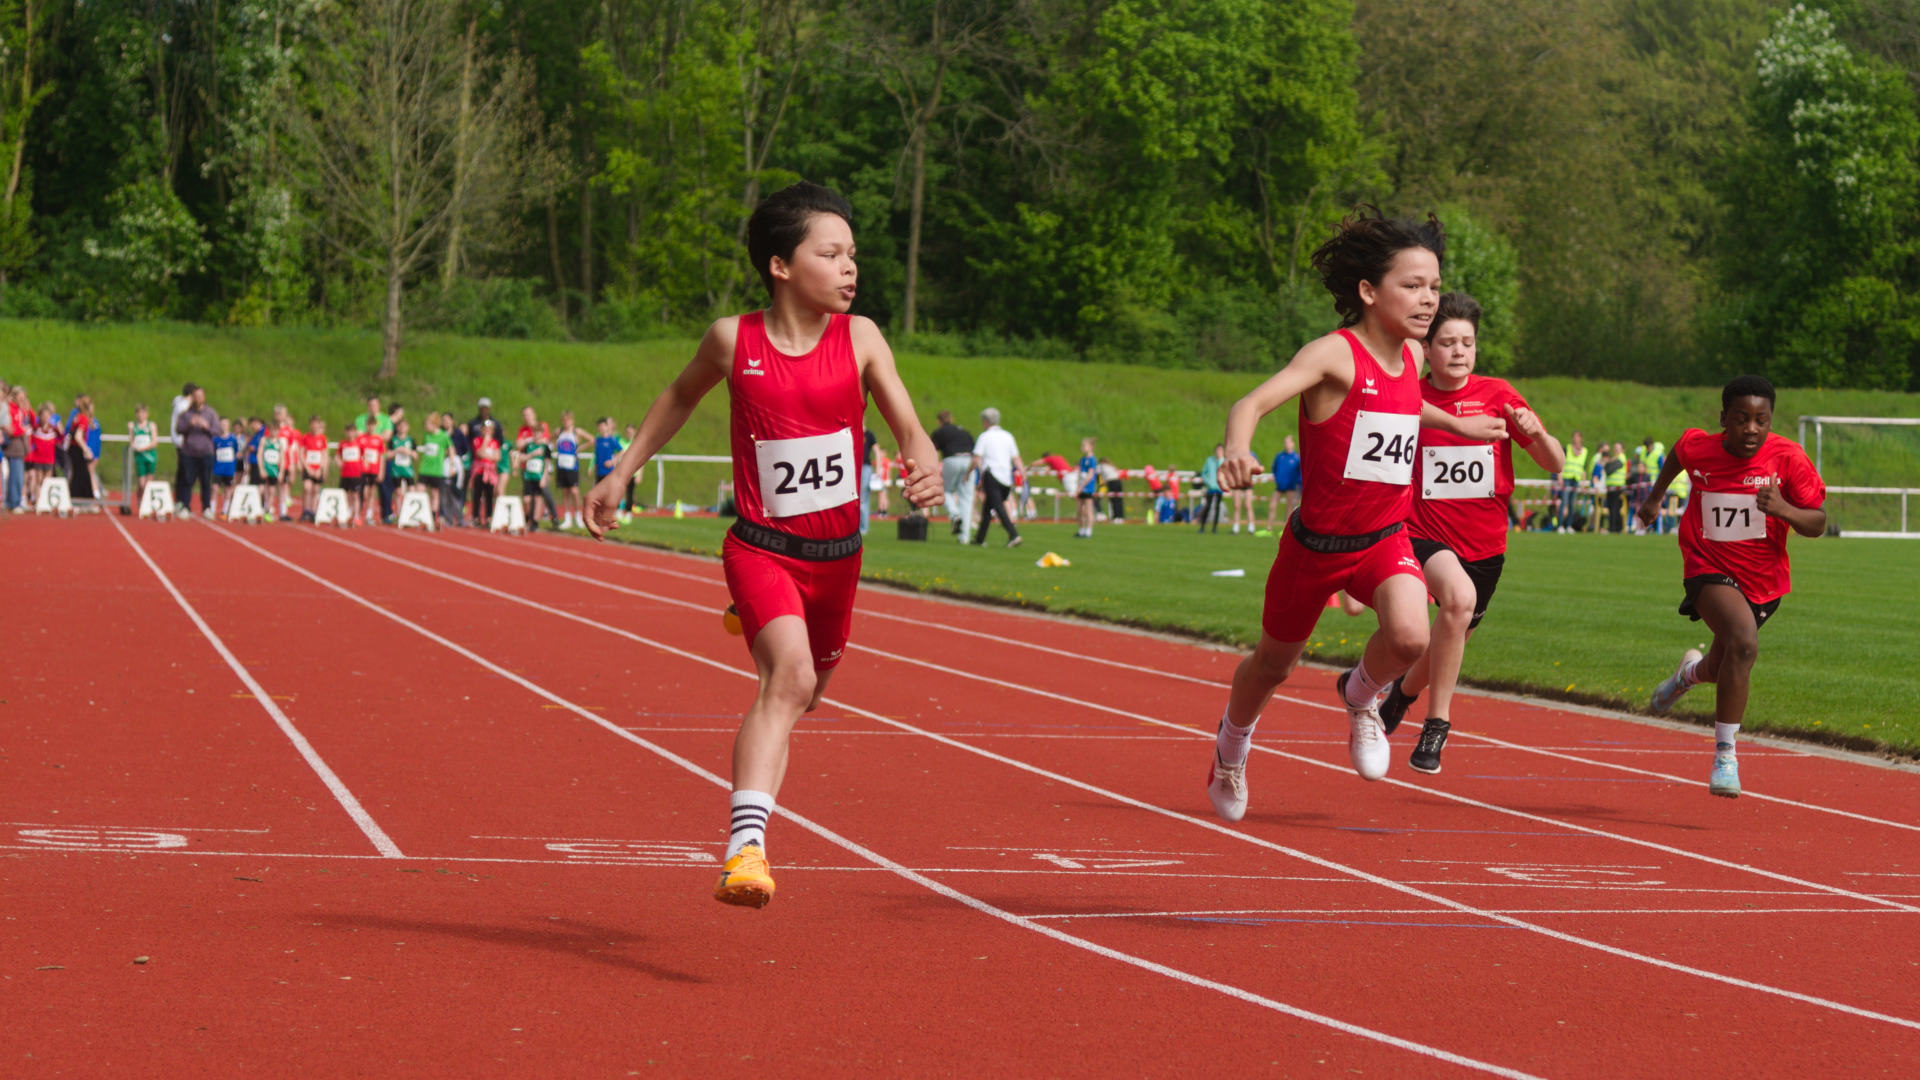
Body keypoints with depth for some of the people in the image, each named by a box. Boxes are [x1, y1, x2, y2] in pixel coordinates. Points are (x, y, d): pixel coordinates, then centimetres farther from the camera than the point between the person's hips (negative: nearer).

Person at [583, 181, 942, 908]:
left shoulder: (859, 338, -4)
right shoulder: (733, 340, -6)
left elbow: (908, 426, -7)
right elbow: (682, 395, 15)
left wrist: (924, 466, -30)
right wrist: (622, 471, 17)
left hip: (837, 554, 4)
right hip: (760, 547, -4)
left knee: (805, 692, 21)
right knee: (790, 677, -26)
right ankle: (745, 847, -36)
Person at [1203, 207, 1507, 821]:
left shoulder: (1410, 356, 1)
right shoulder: (1335, 354, -20)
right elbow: (1253, 403, -34)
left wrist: (1459, 426, 33)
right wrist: (1236, 452, -53)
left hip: (1386, 539, 4)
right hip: (1317, 541, -4)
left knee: (1410, 635, -27)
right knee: (1275, 662, 17)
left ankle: (1361, 697, 8)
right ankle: (1232, 745, 50)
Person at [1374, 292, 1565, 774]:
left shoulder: (1497, 395, -3)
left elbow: (1555, 464, -3)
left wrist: (1536, 433, -22)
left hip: (1485, 545, 3)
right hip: (1426, 533, -3)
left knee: (1451, 641, 16)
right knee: (1458, 596, -33)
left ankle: (1404, 690, 52)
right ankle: (1436, 724, -23)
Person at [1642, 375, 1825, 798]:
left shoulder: (1787, 457, -16)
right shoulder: (1698, 448, -13)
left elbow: (1817, 524, -13)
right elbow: (1677, 453, 13)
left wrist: (1784, 509, -33)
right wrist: (1655, 497, 25)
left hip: (1762, 578, 3)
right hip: (1710, 569, -3)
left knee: (1724, 669, 21)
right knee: (1744, 643, -31)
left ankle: (1692, 672, 62)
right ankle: (1725, 754, -21)